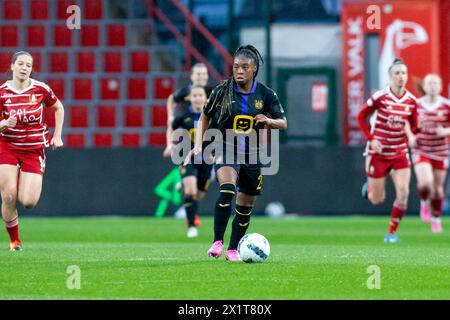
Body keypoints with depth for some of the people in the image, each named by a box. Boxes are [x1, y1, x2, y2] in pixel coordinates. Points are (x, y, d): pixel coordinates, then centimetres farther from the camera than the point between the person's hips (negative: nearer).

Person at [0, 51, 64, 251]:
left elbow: (58, 108, 12)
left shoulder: (41, 89, -7)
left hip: (34, 150, 0)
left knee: (28, 202, -11)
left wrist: (57, 136, 5)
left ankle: (30, 188, 27)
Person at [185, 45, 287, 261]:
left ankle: (233, 249, 26)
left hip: (252, 155, 3)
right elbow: (205, 118, 6)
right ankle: (217, 242, -26)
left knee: (245, 206, 8)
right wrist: (198, 145, -3)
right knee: (227, 190, -30)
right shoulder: (222, 91, -6)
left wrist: (269, 121, -19)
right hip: (226, 151, -3)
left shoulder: (265, 94, -3)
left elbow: (283, 123, 2)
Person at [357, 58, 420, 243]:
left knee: (403, 193, -12)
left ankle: (392, 233, 4)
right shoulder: (380, 97, -14)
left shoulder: (411, 101, -2)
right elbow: (360, 117, -4)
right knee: (377, 200, 3)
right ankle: (370, 186, 40)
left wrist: (418, 130, -15)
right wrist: (371, 139, -14)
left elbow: (414, 127, 9)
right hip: (378, 153, -3)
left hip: (400, 153, 3)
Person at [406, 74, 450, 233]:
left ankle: (436, 219, 31)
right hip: (421, 151, -1)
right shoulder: (416, 105, -5)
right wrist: (410, 136, -6)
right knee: (426, 183, -23)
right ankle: (424, 202, 12)